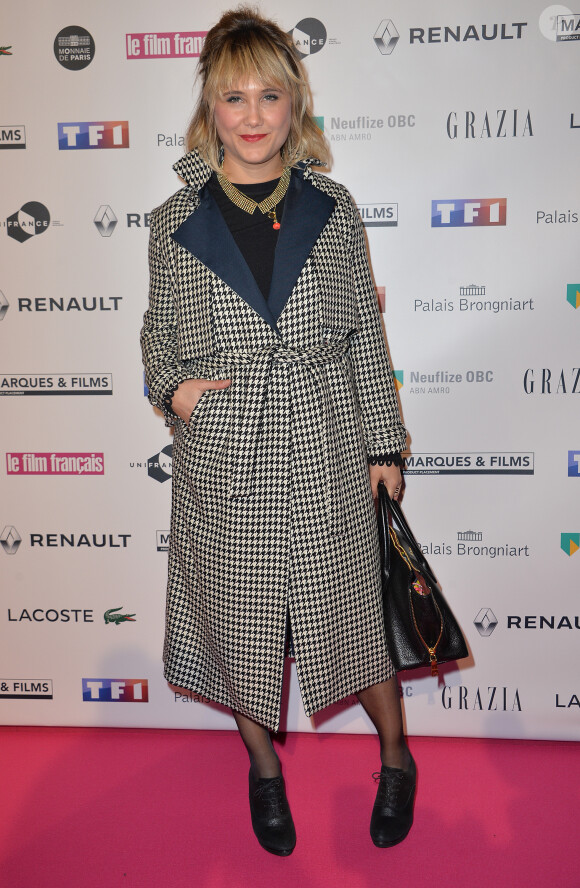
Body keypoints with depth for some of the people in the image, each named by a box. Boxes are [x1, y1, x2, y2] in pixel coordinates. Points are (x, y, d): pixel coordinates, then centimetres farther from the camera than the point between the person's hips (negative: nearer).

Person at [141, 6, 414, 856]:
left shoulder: (331, 208, 2)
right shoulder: (176, 221, 1)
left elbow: (365, 333, 5)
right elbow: (158, 333, 12)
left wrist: (383, 443, 5)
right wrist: (170, 388, -9)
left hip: (325, 452, 0)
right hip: (222, 457, 1)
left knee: (352, 603, 12)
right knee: (239, 612, 14)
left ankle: (396, 758, 39)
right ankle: (263, 766, 41)